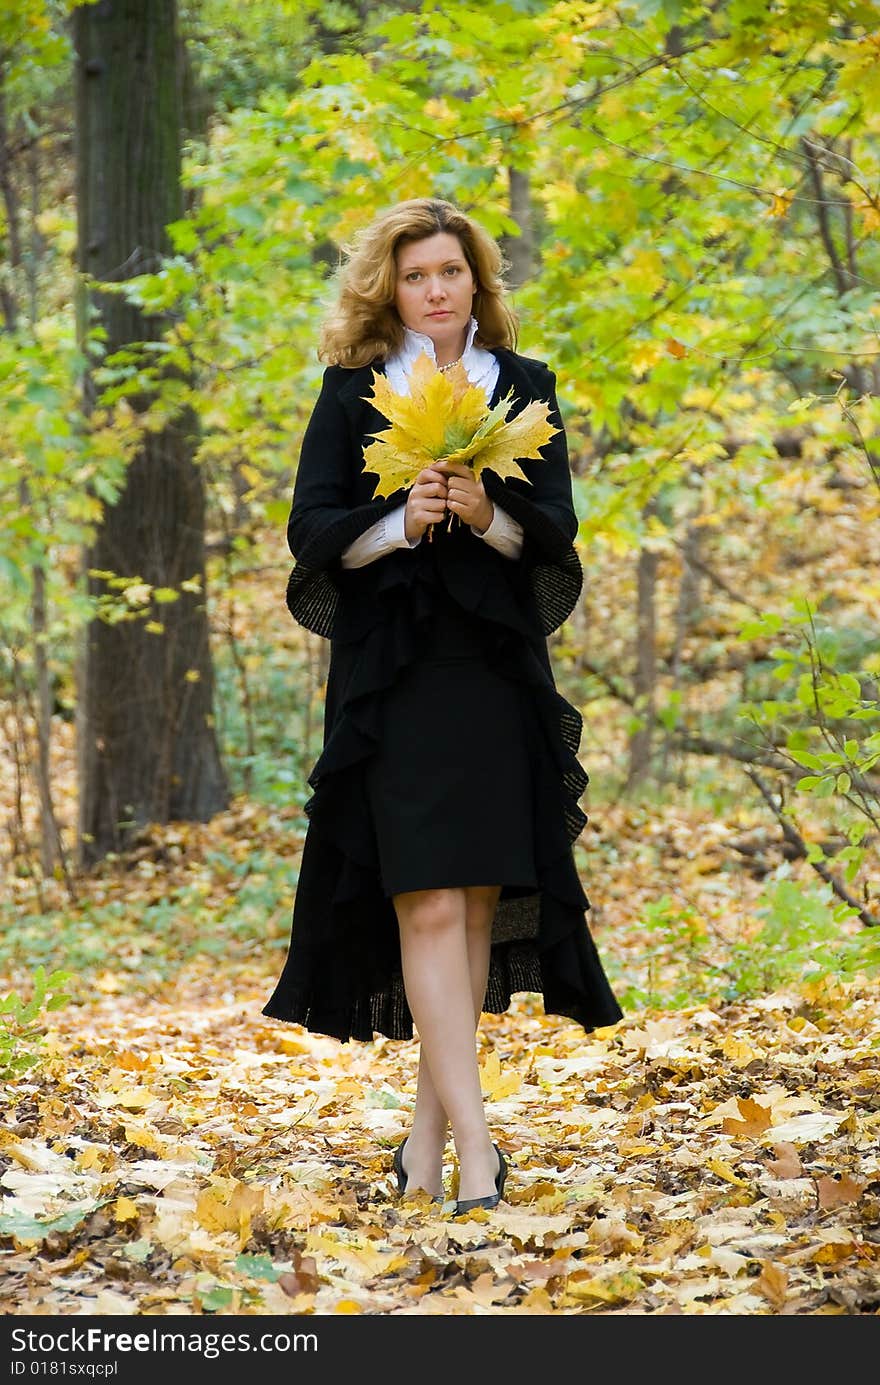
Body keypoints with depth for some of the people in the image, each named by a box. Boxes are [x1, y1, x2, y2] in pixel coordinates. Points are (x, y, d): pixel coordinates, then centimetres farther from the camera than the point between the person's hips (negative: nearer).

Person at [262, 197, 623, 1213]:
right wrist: (400, 520, -17)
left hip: (499, 672, 3)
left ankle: (429, 1130, 13)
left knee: (480, 902, 3)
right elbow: (311, 529, 0)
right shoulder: (352, 392, 5)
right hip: (393, 679, -3)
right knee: (427, 905, -11)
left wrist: (488, 515, -17)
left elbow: (557, 528, 3)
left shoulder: (523, 387, 10)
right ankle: (474, 1146, -15)